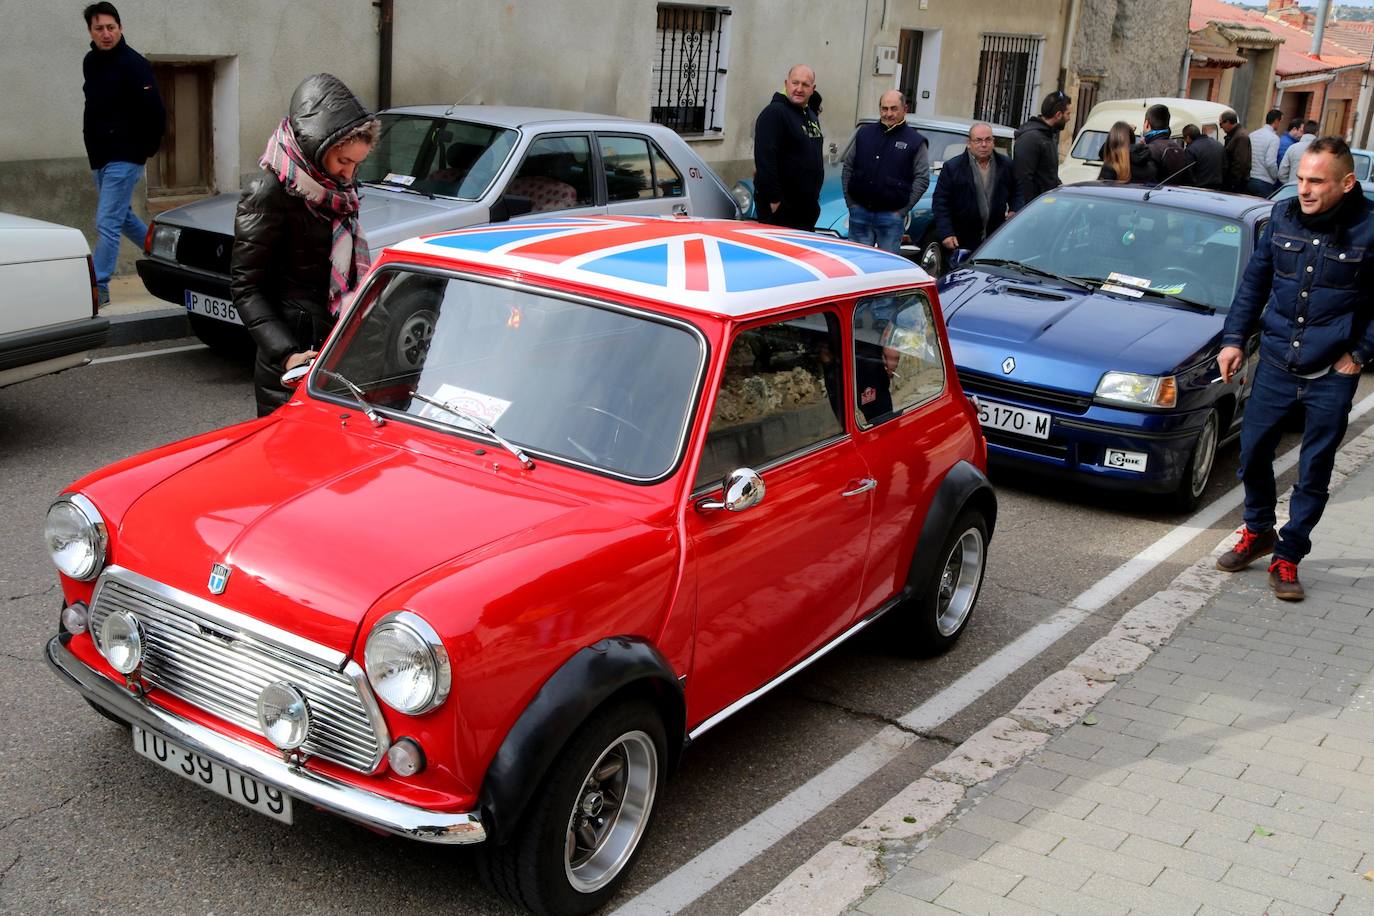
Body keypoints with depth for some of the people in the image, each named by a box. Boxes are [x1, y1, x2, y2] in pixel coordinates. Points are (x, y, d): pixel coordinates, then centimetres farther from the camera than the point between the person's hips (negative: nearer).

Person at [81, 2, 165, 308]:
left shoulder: (133, 64, -15)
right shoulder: (90, 62, 9)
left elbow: (155, 112, -18)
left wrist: (148, 149, -8)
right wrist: (93, 149, 18)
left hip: (124, 159, -9)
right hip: (99, 158, 9)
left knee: (107, 223, -10)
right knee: (122, 217, 19)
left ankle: (98, 287, -6)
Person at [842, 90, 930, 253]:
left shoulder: (915, 141, 0)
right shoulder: (864, 133, 10)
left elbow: (922, 178, -1)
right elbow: (847, 168, 13)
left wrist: (903, 209, -7)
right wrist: (850, 202, 4)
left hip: (891, 216, -3)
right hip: (859, 212, 3)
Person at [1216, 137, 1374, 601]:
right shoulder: (1284, 216, -2)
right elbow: (1255, 280, 9)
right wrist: (1234, 339, 4)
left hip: (1331, 376, -3)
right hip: (1275, 365, 4)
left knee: (1313, 474, 7)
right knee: (1253, 454, 12)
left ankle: (1288, 557, 20)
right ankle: (1258, 532, 35)